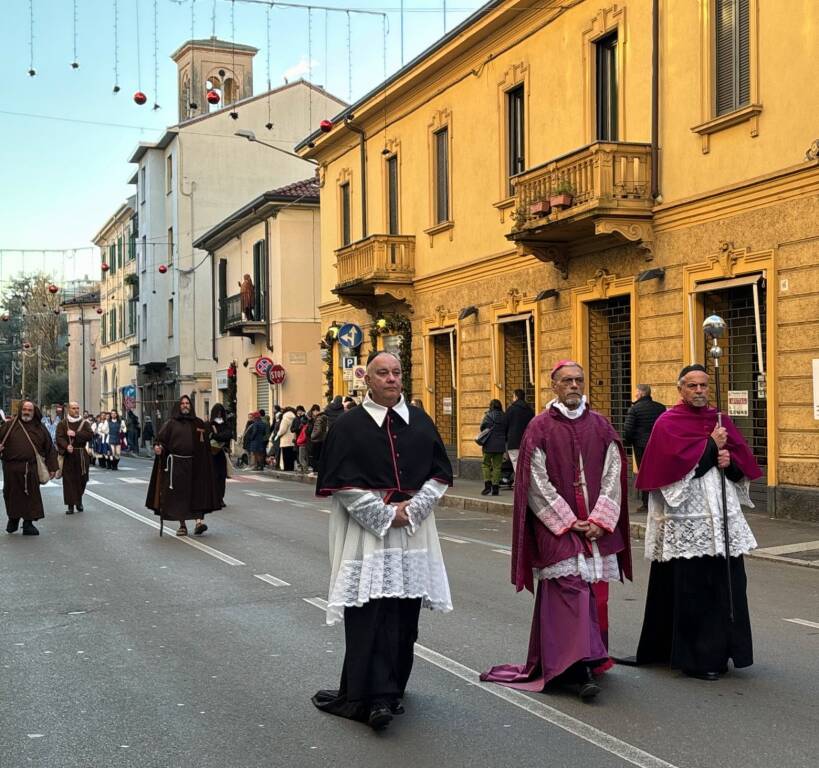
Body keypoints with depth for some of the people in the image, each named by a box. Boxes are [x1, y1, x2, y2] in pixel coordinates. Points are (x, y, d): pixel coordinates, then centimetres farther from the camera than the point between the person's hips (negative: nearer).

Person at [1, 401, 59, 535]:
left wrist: (52, 467, 5)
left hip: (31, 469, 1)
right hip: (12, 468, 0)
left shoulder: (40, 428, 8)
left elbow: (49, 448, 9)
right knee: (13, 495, 8)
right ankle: (13, 519, 28)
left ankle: (28, 523, 11)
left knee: (31, 495, 2)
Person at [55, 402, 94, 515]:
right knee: (69, 480, -4)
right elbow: (59, 438, -9)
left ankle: (79, 501, 27)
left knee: (81, 479, 7)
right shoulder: (62, 424, 4)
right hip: (68, 455, -2)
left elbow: (90, 435, -7)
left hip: (81, 455, 2)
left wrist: (75, 434, -14)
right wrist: (66, 446, -27)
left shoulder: (84, 423, 8)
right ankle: (70, 505, 0)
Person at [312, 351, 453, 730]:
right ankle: (374, 697, -7)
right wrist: (386, 516, -12)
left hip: (414, 531, 4)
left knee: (405, 611, 6)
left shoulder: (420, 421, 9)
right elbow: (341, 484, -7)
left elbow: (441, 473, 8)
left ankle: (389, 689, 19)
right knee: (370, 612, -8)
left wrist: (412, 509, -7)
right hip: (365, 530, -4)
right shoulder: (349, 425, -2)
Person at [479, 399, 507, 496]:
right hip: (500, 445, 3)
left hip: (489, 444, -3)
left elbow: (482, 428, -5)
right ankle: (495, 487, 5)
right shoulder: (504, 417, 1)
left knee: (486, 464, 10)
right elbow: (507, 430, 5)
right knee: (497, 466, 7)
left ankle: (487, 484, -4)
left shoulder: (488, 416, -8)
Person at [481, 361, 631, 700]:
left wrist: (599, 520, -6)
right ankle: (581, 667, -15)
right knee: (570, 589, -12)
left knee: (595, 592, 6)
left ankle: (589, 657, 18)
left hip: (596, 527, 4)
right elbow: (537, 483, -5)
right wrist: (569, 522, -10)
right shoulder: (540, 428, -1)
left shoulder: (600, 426, 9)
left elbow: (612, 476, 6)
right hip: (556, 527, -4)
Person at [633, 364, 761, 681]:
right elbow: (677, 464, -17)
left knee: (725, 584, 6)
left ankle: (718, 651, 18)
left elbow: (745, 466, 12)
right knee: (691, 589, -3)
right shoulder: (668, 423, -2)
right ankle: (695, 657, 6)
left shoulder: (720, 421, 14)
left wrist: (730, 461, -9)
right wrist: (712, 446, -8)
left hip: (722, 518, 6)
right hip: (686, 521, -6)